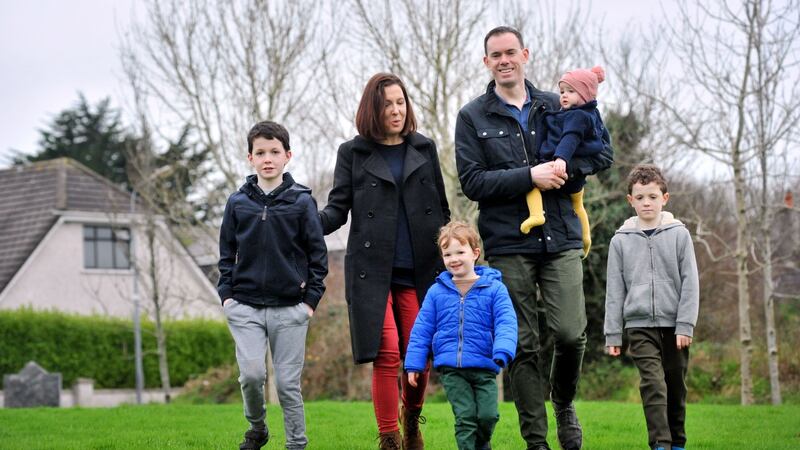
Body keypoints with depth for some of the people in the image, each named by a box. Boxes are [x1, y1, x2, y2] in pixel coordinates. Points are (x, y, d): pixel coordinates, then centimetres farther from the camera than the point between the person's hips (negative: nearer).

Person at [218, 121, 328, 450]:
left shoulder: (301, 201, 1)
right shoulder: (238, 203, 7)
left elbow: (318, 253, 3)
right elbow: (227, 253, 13)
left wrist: (311, 298, -3)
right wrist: (226, 293, 3)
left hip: (290, 309, -1)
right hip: (246, 308, 1)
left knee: (288, 382, 0)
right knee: (252, 374, -10)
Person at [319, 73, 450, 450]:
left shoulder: (424, 148, 14)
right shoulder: (353, 153, 7)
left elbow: (441, 210, 18)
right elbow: (337, 208, 2)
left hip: (419, 271, 2)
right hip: (372, 270, -2)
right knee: (386, 355, -13)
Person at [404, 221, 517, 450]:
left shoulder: (494, 288, 1)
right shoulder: (437, 291, 7)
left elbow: (506, 324, -6)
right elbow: (422, 329, 11)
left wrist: (502, 352, -22)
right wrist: (414, 364, 8)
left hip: (484, 366, -1)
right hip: (450, 368, 1)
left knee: (488, 415, -6)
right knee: (465, 417, -7)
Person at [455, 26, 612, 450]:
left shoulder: (556, 106, 11)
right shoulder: (472, 117, 4)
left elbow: (602, 150, 13)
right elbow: (472, 181, -5)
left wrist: (566, 168, -7)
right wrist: (529, 176, -15)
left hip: (561, 240, 1)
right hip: (508, 245, -1)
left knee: (571, 333, -9)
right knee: (521, 346, -1)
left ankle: (564, 404, 20)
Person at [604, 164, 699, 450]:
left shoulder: (679, 234, 3)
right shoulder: (621, 240, 6)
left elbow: (690, 283, 1)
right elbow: (615, 290, 7)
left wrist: (685, 325, -7)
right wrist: (612, 334, 4)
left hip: (674, 324, 1)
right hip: (639, 324, -1)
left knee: (675, 386, 8)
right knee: (653, 383, -15)